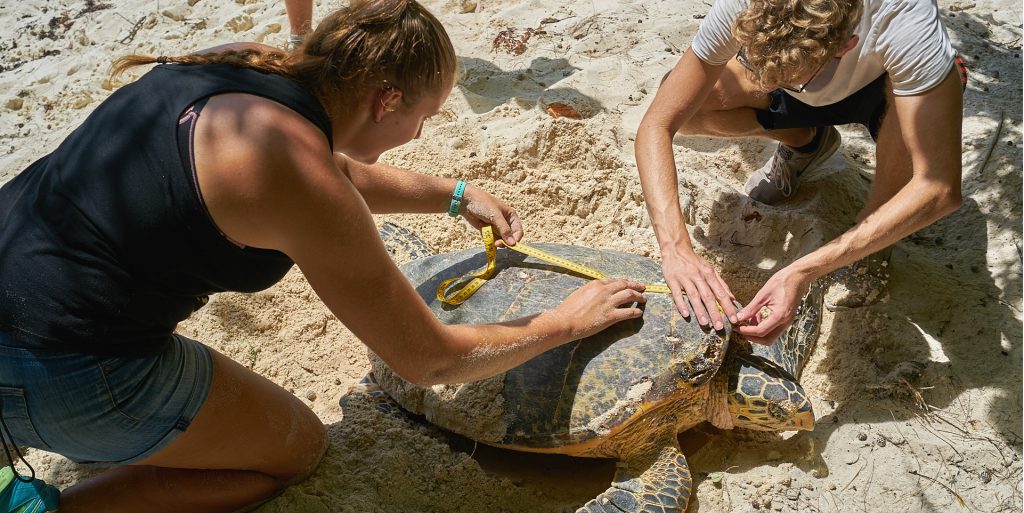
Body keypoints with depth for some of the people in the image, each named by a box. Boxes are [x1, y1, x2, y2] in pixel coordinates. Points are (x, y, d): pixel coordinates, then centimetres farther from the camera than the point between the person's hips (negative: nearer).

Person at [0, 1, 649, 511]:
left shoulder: (243, 67, 1)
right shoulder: (300, 175, -23)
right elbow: (431, 361, -13)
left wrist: (457, 195, 28)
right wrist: (568, 321, 0)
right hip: (55, 375, -8)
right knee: (297, 449, 12)